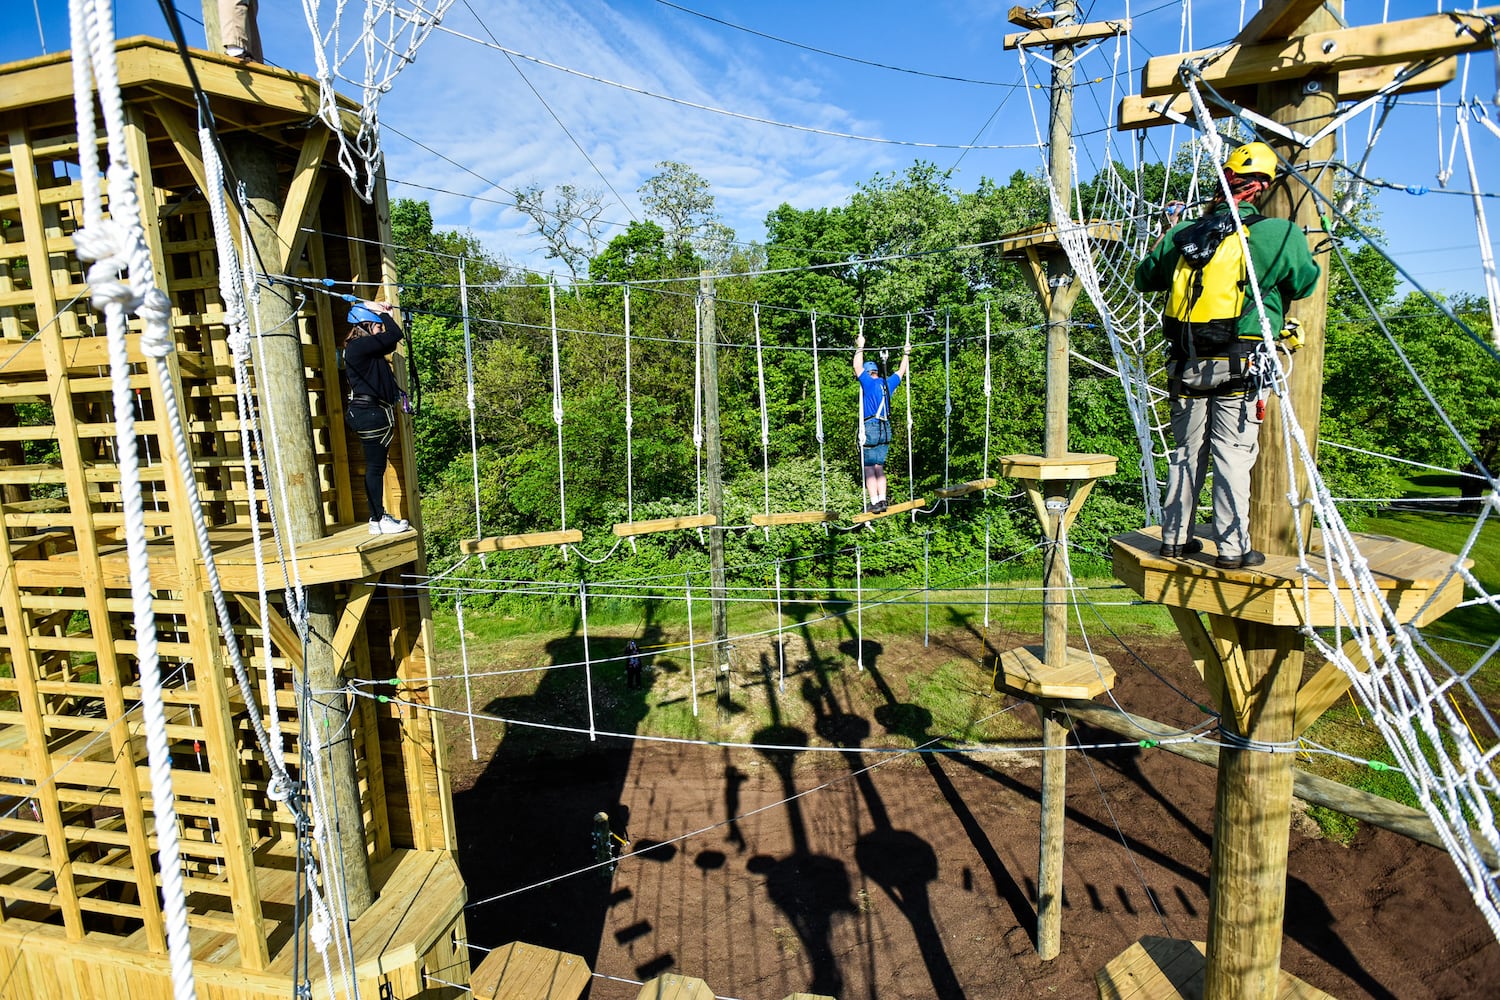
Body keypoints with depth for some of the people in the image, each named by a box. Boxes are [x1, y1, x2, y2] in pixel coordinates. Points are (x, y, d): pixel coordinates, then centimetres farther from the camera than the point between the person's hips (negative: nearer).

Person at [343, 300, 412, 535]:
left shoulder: (366, 347, 15)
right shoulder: (359, 346, -14)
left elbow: (391, 343, 25)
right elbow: (395, 335, -18)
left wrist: (384, 313, 18)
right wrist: (382, 312, -3)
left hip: (375, 413, 10)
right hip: (370, 414, -10)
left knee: (376, 466, 15)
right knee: (375, 467, -5)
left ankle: (378, 515, 24)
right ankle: (377, 521, 1)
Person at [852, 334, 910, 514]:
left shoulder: (868, 383, -5)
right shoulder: (887, 383, 12)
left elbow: (857, 367, -10)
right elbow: (901, 372, 27)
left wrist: (860, 347, -1)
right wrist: (906, 354, 39)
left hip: (870, 428, -6)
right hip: (886, 429, 6)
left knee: (869, 468, -3)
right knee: (879, 467, 11)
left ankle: (874, 503, -8)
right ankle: (882, 500, 7)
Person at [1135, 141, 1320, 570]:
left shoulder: (1183, 234, 7)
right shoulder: (1278, 233, -3)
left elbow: (1145, 278, 21)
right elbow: (1306, 282, 11)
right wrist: (1299, 246, 30)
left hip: (1185, 366, 4)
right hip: (1239, 369, -4)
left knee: (1186, 453, 12)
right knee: (1233, 456, 0)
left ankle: (1175, 538, 18)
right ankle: (1234, 548, 5)